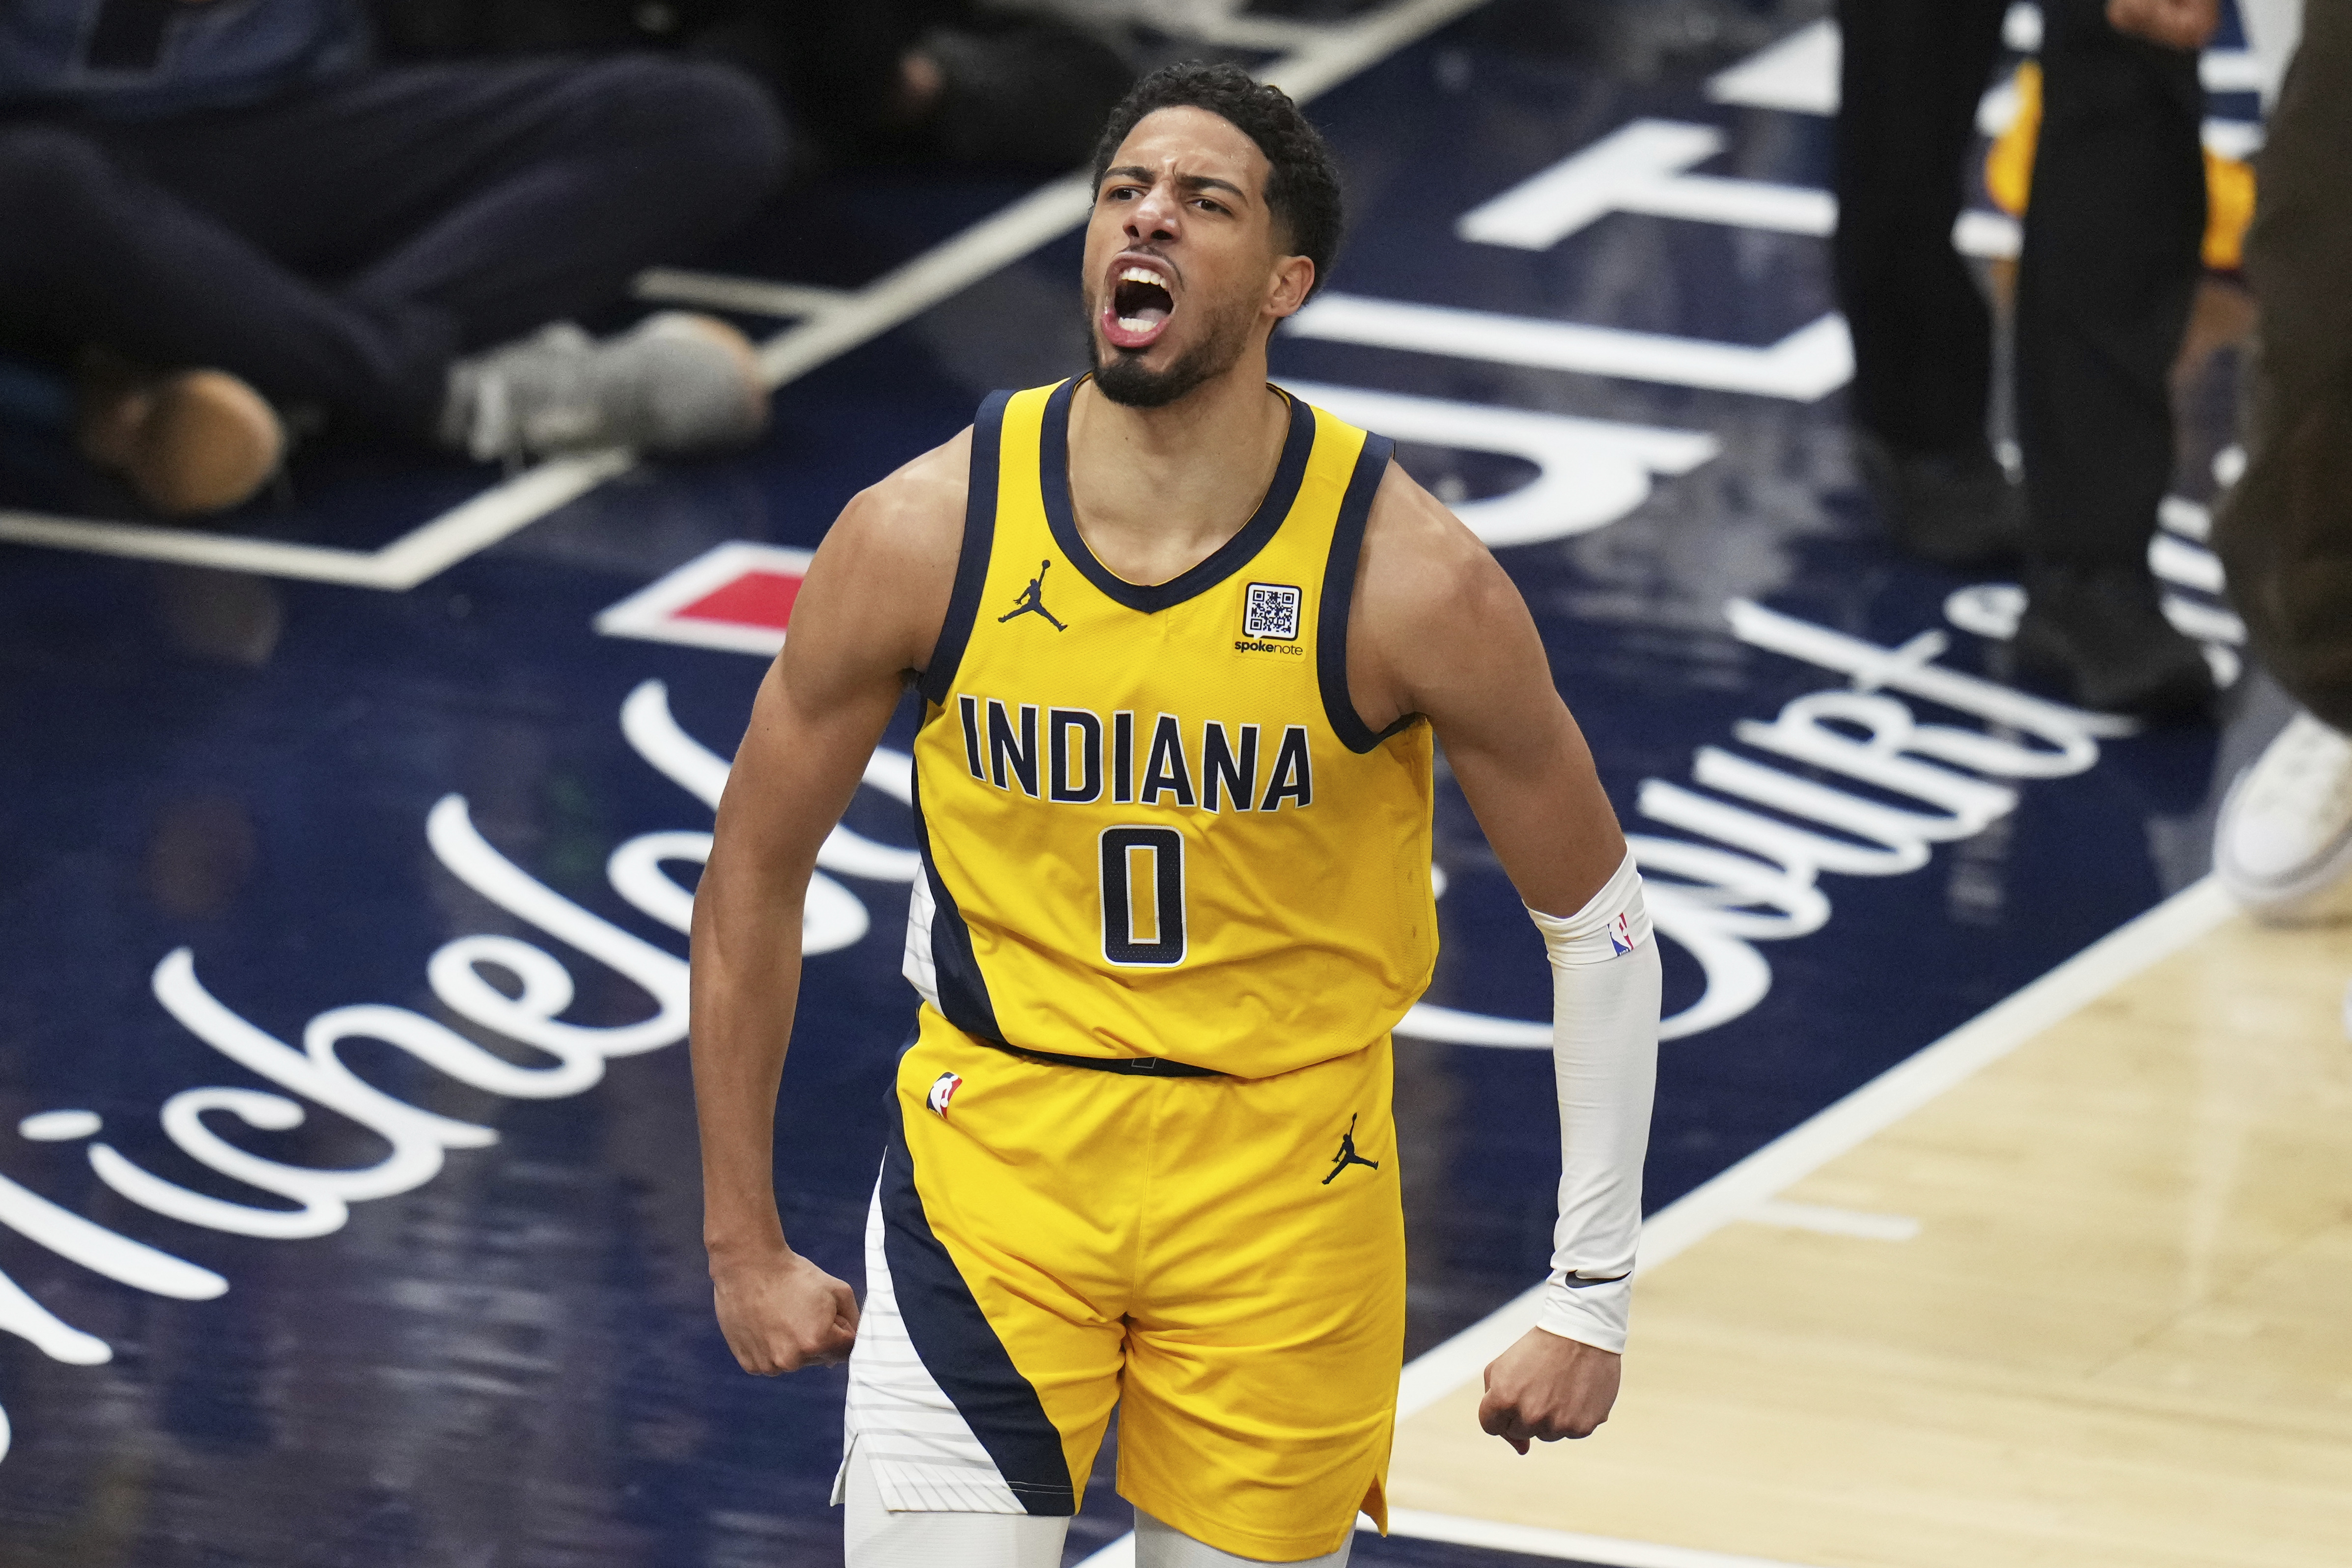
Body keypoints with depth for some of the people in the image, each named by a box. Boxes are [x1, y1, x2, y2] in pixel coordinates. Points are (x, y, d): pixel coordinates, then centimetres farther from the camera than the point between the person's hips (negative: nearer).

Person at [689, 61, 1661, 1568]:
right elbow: (756, 871, 3)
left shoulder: (1409, 579, -15)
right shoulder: (925, 535, -11)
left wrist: (1594, 1297, -3)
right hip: (996, 1149, 0)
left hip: (1283, 1175, 0)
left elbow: (1594, 914, -3)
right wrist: (745, 1241, 6)